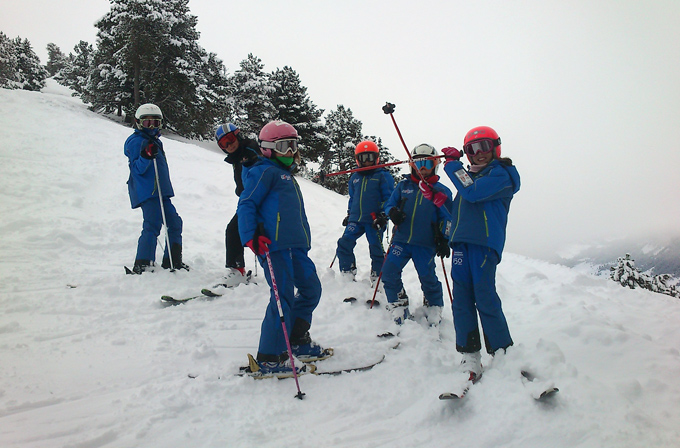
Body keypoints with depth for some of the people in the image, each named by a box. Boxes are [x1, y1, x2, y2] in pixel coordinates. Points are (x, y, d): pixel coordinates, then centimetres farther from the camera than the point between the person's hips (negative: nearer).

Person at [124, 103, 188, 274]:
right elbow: (137, 169, -13)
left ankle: (172, 261, 19)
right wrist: (146, 156, -31)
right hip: (147, 192, -9)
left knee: (174, 222, 11)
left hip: (160, 192, 9)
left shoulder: (156, 141, 21)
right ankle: (142, 265, -14)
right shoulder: (136, 141, -5)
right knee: (152, 226, -16)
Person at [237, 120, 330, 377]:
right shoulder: (264, 171, -2)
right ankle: (267, 360, -4)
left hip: (295, 246, 10)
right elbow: (246, 205, -10)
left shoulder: (287, 175, 27)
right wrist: (251, 237, -21)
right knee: (283, 298, -12)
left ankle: (298, 342, 27)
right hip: (274, 245, -10)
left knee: (311, 289, 14)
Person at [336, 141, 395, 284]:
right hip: (356, 219, 5)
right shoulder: (355, 177, 15)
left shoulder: (383, 176, 0)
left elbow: (389, 198, -2)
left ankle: (377, 280, 15)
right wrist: (349, 214, 21)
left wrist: (383, 215, -11)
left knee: (376, 249, 0)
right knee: (344, 244, -4)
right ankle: (347, 275, 8)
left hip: (374, 220, -5)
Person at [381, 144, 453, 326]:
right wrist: (393, 211, -10)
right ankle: (399, 307, 10)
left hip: (426, 244, -2)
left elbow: (447, 219, 7)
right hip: (401, 239, 2)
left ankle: (434, 308, 24)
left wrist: (444, 240, -5)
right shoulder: (403, 186, 10)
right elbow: (389, 204, 14)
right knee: (389, 272, -9)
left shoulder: (442, 191, 6)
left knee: (427, 277, -5)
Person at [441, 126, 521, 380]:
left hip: (485, 242, -7)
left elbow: (473, 193, -15)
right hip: (461, 241, 7)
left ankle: (503, 355, 3)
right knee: (461, 298, -1)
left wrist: (453, 165, -7)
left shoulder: (501, 173, 1)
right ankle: (470, 357, 1)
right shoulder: (470, 175, 24)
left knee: (485, 298, -10)